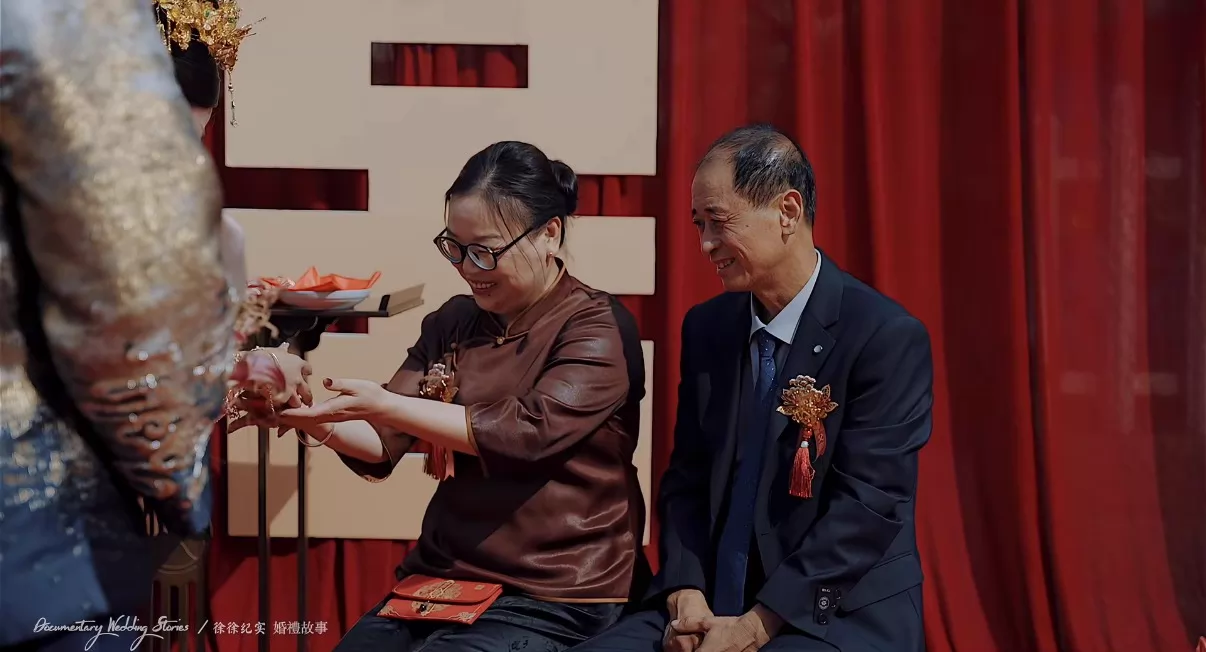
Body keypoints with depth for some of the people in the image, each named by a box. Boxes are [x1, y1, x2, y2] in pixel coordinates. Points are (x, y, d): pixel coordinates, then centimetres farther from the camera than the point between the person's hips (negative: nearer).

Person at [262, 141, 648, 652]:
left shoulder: (599, 329, -7)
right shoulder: (452, 323, 10)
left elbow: (525, 431, -21)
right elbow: (382, 446, 8)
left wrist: (382, 405, -25)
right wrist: (315, 419, -13)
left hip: (552, 598, -6)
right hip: (439, 577, 6)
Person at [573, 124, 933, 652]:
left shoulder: (888, 338, -10)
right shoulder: (706, 328, 7)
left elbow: (867, 507, -15)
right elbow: (686, 480, 9)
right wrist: (687, 598, -7)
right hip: (709, 607, 5)